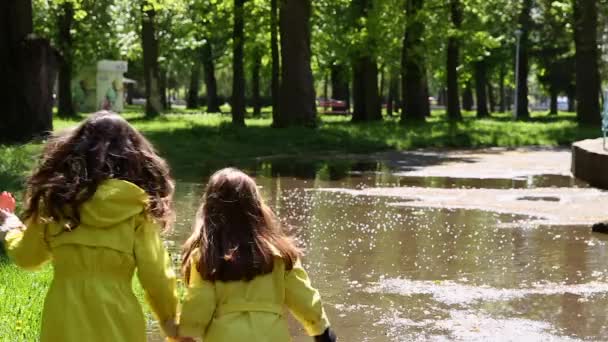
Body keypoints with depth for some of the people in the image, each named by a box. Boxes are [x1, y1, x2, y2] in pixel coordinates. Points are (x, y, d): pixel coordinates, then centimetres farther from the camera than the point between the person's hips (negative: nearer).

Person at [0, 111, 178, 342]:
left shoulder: (55, 199, -3)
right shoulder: (138, 207, -7)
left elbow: (25, 256, 11)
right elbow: (155, 275, -5)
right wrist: (172, 322, 11)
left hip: (64, 322, 1)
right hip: (118, 322, -1)